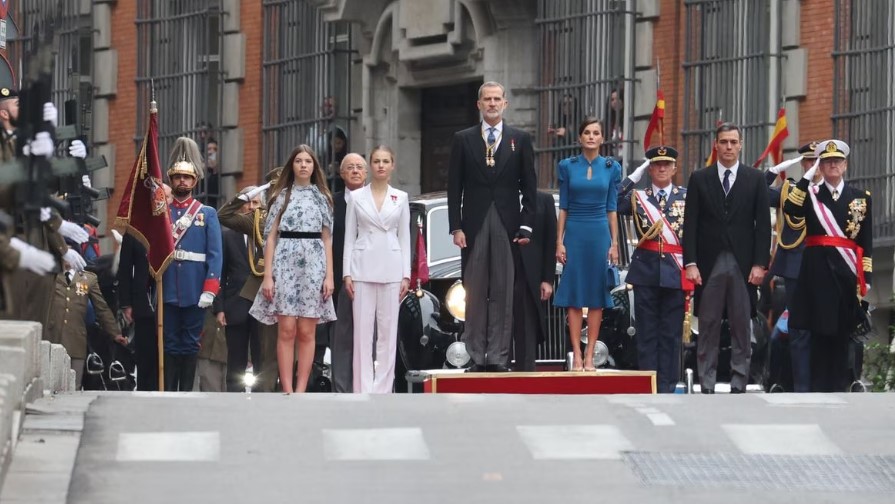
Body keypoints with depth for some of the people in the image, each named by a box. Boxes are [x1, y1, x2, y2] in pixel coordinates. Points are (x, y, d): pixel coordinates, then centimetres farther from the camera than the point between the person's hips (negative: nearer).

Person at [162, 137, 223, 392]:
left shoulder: (208, 215, 5)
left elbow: (215, 255, -3)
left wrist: (209, 291, -11)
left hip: (195, 292, -1)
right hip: (167, 291, 1)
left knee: (190, 344, 5)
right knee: (170, 344, 4)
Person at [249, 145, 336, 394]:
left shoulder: (322, 198, 12)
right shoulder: (281, 196, 8)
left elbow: (327, 239, 11)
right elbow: (271, 237, 5)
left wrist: (329, 275, 2)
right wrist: (268, 276, -4)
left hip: (313, 266, 1)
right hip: (285, 264, -1)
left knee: (306, 332, 0)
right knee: (286, 330, -6)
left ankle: (301, 391, 2)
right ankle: (287, 391, -5)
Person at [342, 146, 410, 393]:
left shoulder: (400, 198, 8)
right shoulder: (356, 197, 6)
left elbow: (405, 238, 8)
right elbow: (349, 237, 6)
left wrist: (406, 275, 2)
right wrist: (347, 273, -2)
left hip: (391, 269, 1)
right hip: (363, 267, -1)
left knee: (388, 330, 1)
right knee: (363, 329, -3)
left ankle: (382, 389, 4)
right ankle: (363, 389, -1)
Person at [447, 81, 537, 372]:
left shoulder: (520, 140, 9)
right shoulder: (463, 140, 9)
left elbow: (529, 187, 7)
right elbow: (454, 187, 6)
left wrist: (526, 226, -2)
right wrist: (456, 227, -3)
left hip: (507, 227, 0)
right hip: (474, 226, 0)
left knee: (503, 294, -2)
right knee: (475, 294, 0)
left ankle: (499, 357, -1)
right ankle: (477, 357, 2)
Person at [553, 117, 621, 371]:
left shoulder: (611, 168, 5)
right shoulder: (567, 166, 4)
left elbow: (612, 209, 6)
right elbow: (563, 207, 4)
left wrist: (614, 243, 1)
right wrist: (559, 241, -2)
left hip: (600, 233, 1)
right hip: (574, 233, -1)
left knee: (596, 296, 1)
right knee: (573, 295, -2)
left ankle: (590, 355, 4)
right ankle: (576, 355, 1)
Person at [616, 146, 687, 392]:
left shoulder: (687, 197, 7)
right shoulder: (637, 197, 8)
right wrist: (634, 177, -9)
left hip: (675, 271, -1)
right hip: (646, 271, 1)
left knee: (671, 333, 2)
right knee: (647, 333, 3)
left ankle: (666, 388, 6)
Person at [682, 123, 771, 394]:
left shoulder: (755, 179, 8)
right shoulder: (699, 179, 7)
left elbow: (763, 224, 5)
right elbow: (690, 224, 4)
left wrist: (760, 264, -3)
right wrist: (690, 263, -5)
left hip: (743, 264, 0)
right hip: (709, 264, 0)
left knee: (742, 328, 0)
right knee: (708, 328, 1)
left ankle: (739, 386, 3)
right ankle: (706, 386, 3)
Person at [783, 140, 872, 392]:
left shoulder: (861, 197, 10)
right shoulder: (809, 194, 8)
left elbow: (866, 242, 7)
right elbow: (790, 210, -14)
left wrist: (866, 277, 0)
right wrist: (807, 177, -13)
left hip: (847, 272, 1)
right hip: (818, 270, -1)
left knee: (842, 333, 3)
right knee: (819, 330, -3)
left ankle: (838, 389, 8)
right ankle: (819, 389, -1)